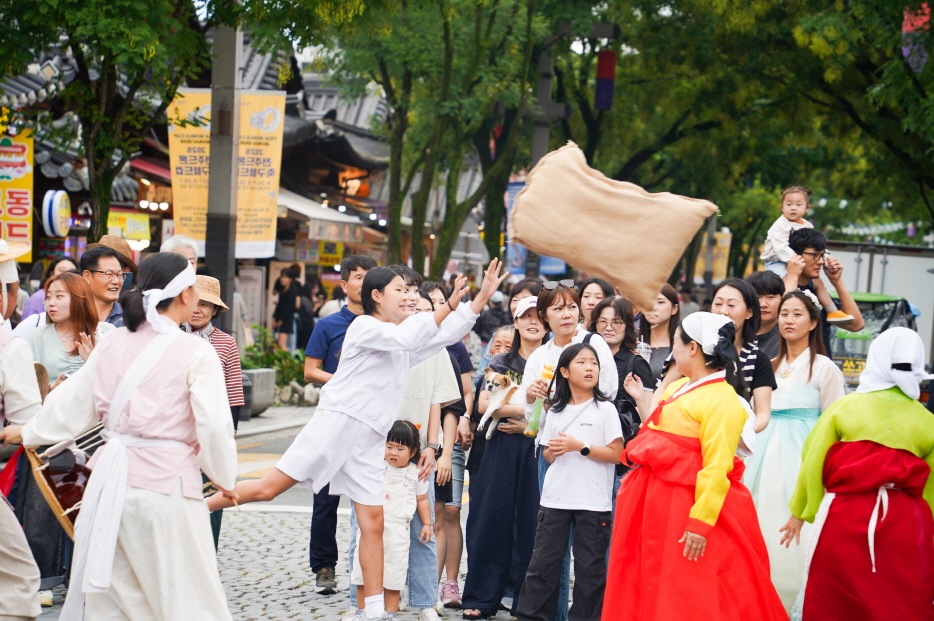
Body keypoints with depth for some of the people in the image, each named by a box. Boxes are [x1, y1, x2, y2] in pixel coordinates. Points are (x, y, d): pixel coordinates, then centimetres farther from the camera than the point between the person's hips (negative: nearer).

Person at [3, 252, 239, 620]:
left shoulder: (112, 345, 8)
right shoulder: (196, 352, -8)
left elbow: (71, 403, 18)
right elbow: (214, 425, -12)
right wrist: (224, 478, 5)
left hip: (113, 480, 6)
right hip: (167, 485, -5)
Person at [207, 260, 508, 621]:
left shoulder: (401, 344, 21)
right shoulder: (364, 326, -2)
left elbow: (447, 334, 24)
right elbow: (406, 338, -18)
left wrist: (482, 298, 16)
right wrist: (448, 306, -15)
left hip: (368, 439, 7)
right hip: (336, 423, -7)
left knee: (373, 523, 1)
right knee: (269, 488, -11)